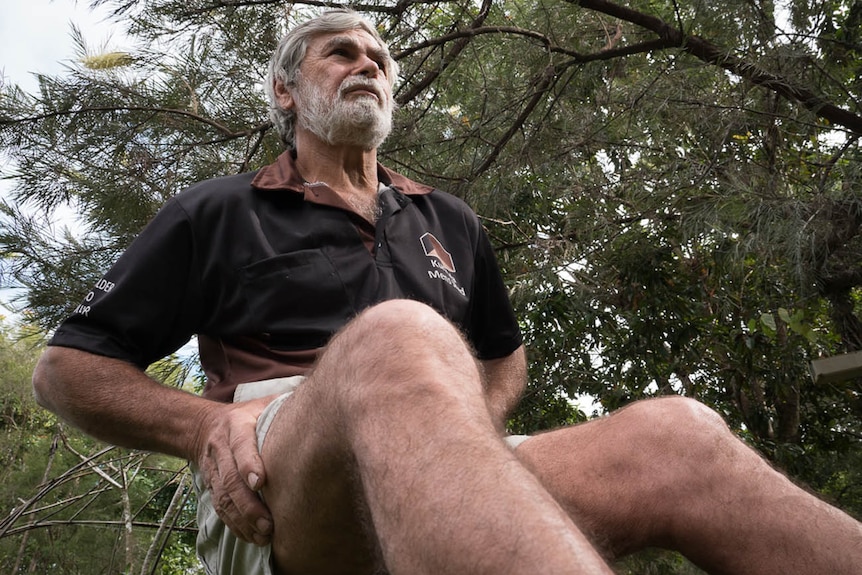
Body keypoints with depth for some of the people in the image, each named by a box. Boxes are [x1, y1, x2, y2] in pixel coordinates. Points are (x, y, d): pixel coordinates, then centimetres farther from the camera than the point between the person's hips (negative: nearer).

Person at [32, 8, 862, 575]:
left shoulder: (448, 222, 26)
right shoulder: (217, 215, 15)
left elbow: (505, 355, 37)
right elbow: (65, 367, 14)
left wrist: (476, 425, 10)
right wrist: (204, 424, -7)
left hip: (449, 489, 4)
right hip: (278, 503, -3)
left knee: (673, 437, -24)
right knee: (398, 340, -37)